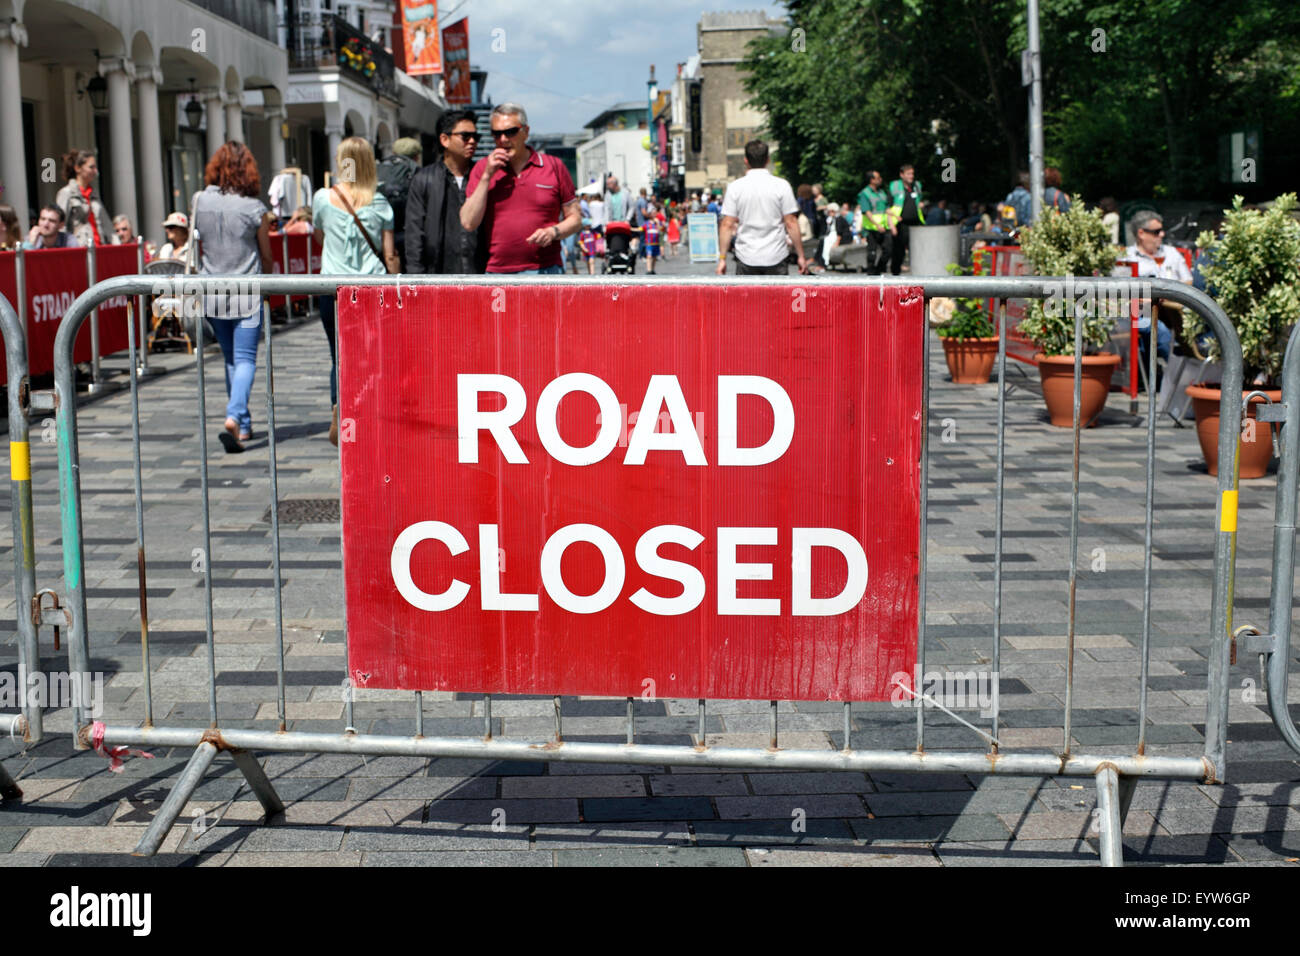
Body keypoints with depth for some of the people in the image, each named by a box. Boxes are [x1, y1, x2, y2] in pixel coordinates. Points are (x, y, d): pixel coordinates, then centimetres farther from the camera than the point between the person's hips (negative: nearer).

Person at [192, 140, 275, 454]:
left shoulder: (200, 202, -1)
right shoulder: (254, 208, -9)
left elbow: (198, 248, 11)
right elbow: (266, 256, 2)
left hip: (212, 292, 4)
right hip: (247, 292, -4)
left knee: (230, 359, 17)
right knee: (245, 359, -2)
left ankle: (243, 425, 22)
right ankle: (234, 419, -23)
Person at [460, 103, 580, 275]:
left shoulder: (554, 166, 8)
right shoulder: (482, 169, 9)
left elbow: (575, 218, 12)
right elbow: (468, 223, 0)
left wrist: (553, 232, -8)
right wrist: (487, 176, -5)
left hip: (546, 271, -1)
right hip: (496, 272, 1)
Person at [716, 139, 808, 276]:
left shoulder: (735, 187, 0)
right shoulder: (781, 185, -2)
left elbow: (727, 225, -2)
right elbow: (791, 224, -3)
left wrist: (722, 258, 2)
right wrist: (801, 256, 4)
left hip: (746, 259, 1)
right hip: (776, 257, 0)